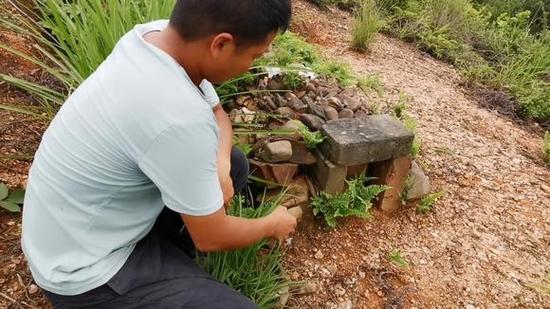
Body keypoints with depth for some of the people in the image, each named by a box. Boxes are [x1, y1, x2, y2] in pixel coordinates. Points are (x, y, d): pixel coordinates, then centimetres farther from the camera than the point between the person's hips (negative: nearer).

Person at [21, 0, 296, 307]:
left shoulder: (157, 34, -10)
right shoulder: (178, 118, -36)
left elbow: (217, 113, 7)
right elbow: (212, 238, -20)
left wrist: (220, 163, -13)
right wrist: (273, 224, -1)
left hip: (100, 214, 8)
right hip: (84, 269, -8)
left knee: (235, 164, 9)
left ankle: (167, 263, 14)